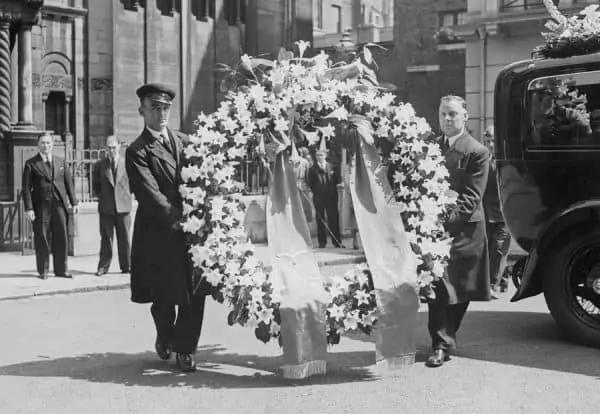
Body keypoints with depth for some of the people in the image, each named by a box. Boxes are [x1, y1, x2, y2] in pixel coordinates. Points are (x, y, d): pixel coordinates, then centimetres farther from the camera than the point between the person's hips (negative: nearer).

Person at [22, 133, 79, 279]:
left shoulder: (61, 162, 12)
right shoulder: (31, 164, 1)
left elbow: (68, 183, 12)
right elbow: (26, 188, -2)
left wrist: (73, 202, 5)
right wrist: (29, 208, -10)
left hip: (59, 204, 3)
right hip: (41, 206, -3)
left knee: (61, 238, 3)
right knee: (42, 239, 1)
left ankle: (61, 270, 12)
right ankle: (43, 271, 11)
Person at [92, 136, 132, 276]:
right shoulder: (100, 165, 6)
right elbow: (95, 186, 13)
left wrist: (127, 196, 4)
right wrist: (101, 198, 6)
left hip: (123, 206, 0)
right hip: (106, 207, 0)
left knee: (124, 238, 4)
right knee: (106, 238, 2)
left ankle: (126, 266, 11)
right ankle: (103, 267, 7)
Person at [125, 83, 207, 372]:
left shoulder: (184, 142, 15)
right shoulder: (137, 151, -1)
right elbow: (150, 194, -11)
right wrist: (178, 219, -19)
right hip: (160, 234, -4)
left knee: (195, 293, -1)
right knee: (165, 296, 3)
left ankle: (185, 348, 13)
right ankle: (165, 337, 32)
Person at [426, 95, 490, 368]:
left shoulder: (477, 152, -4)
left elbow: (471, 197, -10)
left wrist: (448, 218, -21)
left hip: (463, 228, -3)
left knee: (458, 289, 2)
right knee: (439, 286, -2)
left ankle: (445, 339, 13)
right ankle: (441, 345, 5)